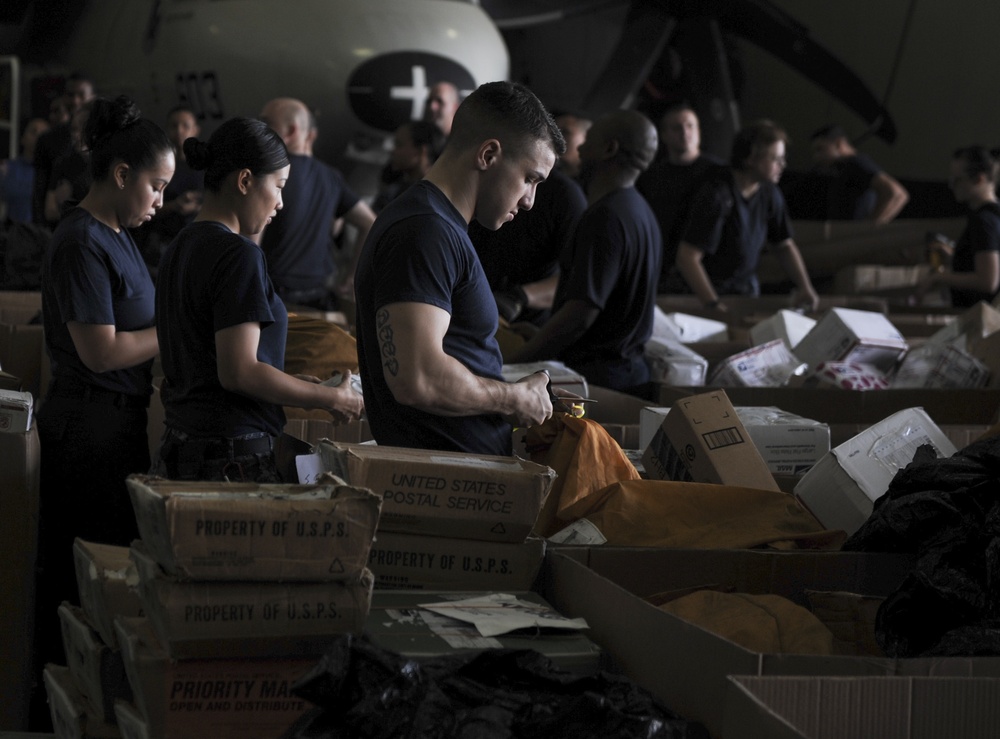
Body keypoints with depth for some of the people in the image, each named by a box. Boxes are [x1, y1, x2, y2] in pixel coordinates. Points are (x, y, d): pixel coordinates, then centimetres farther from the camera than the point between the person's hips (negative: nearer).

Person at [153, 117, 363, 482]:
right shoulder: (239, 254, -13)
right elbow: (239, 373, -19)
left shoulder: (179, 248, 14)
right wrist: (332, 398, -10)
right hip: (233, 457, -9)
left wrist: (295, 384, 18)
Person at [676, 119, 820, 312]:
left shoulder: (769, 193, 2)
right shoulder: (715, 196, -21)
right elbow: (687, 258, -23)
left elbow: (785, 245, 15)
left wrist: (805, 287, 0)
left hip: (747, 289, 6)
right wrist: (713, 304, -28)